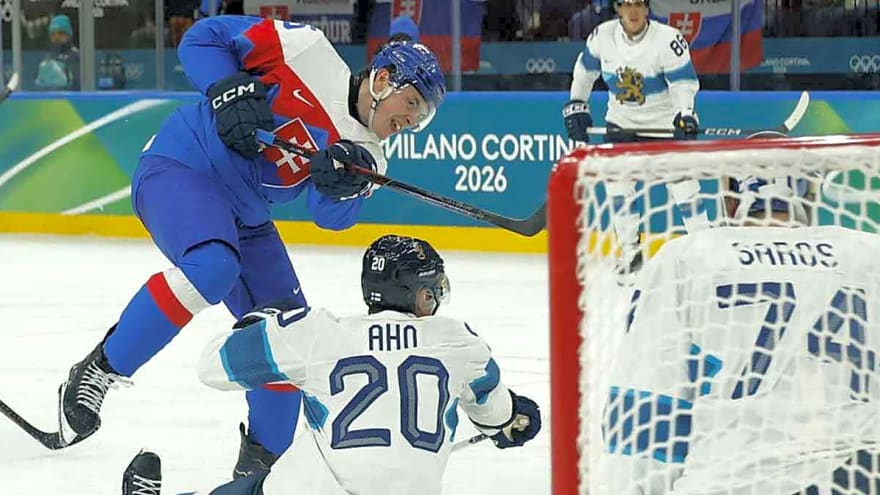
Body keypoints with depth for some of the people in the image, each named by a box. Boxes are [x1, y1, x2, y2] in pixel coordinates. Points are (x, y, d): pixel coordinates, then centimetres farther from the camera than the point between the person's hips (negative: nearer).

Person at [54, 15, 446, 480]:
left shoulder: (363, 153, 5)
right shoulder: (308, 51, -11)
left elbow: (331, 215, -10)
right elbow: (202, 38, -8)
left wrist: (345, 184, -30)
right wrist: (227, 90, -23)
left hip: (243, 216, 8)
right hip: (179, 166, -8)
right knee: (212, 267, -35)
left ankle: (258, 466, 22)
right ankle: (96, 373, -24)